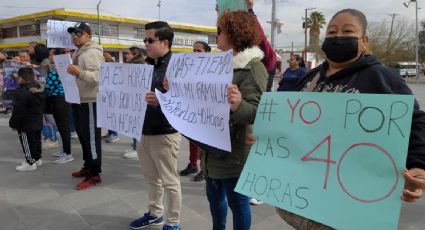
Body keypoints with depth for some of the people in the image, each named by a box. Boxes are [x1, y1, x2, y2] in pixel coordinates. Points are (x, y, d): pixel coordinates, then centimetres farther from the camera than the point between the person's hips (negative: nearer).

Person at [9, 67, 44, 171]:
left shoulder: (22, 93, -24)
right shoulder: (39, 88, 5)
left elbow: (18, 112, -21)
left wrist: (13, 124, -10)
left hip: (26, 125, -9)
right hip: (38, 122, 9)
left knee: (27, 143, 2)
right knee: (36, 140, 18)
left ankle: (30, 163, 10)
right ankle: (37, 158, 31)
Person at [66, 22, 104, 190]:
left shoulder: (91, 53, -15)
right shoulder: (79, 53, 17)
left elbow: (97, 76, -27)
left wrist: (79, 72, -39)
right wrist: (69, 71, 14)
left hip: (89, 101, -11)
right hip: (78, 99, 11)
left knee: (91, 137, -7)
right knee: (83, 135, 17)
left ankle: (95, 174, 0)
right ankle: (88, 166, 29)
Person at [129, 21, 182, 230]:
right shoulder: (149, 64, 12)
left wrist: (160, 101, -36)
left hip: (165, 133, -8)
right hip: (146, 130, 8)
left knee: (169, 181, 6)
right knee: (152, 178, 21)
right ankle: (155, 213, 40)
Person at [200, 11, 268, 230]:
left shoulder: (253, 67, -15)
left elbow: (255, 111, -24)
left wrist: (237, 106, -46)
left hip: (234, 152, -9)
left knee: (237, 201, 6)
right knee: (214, 196, 21)